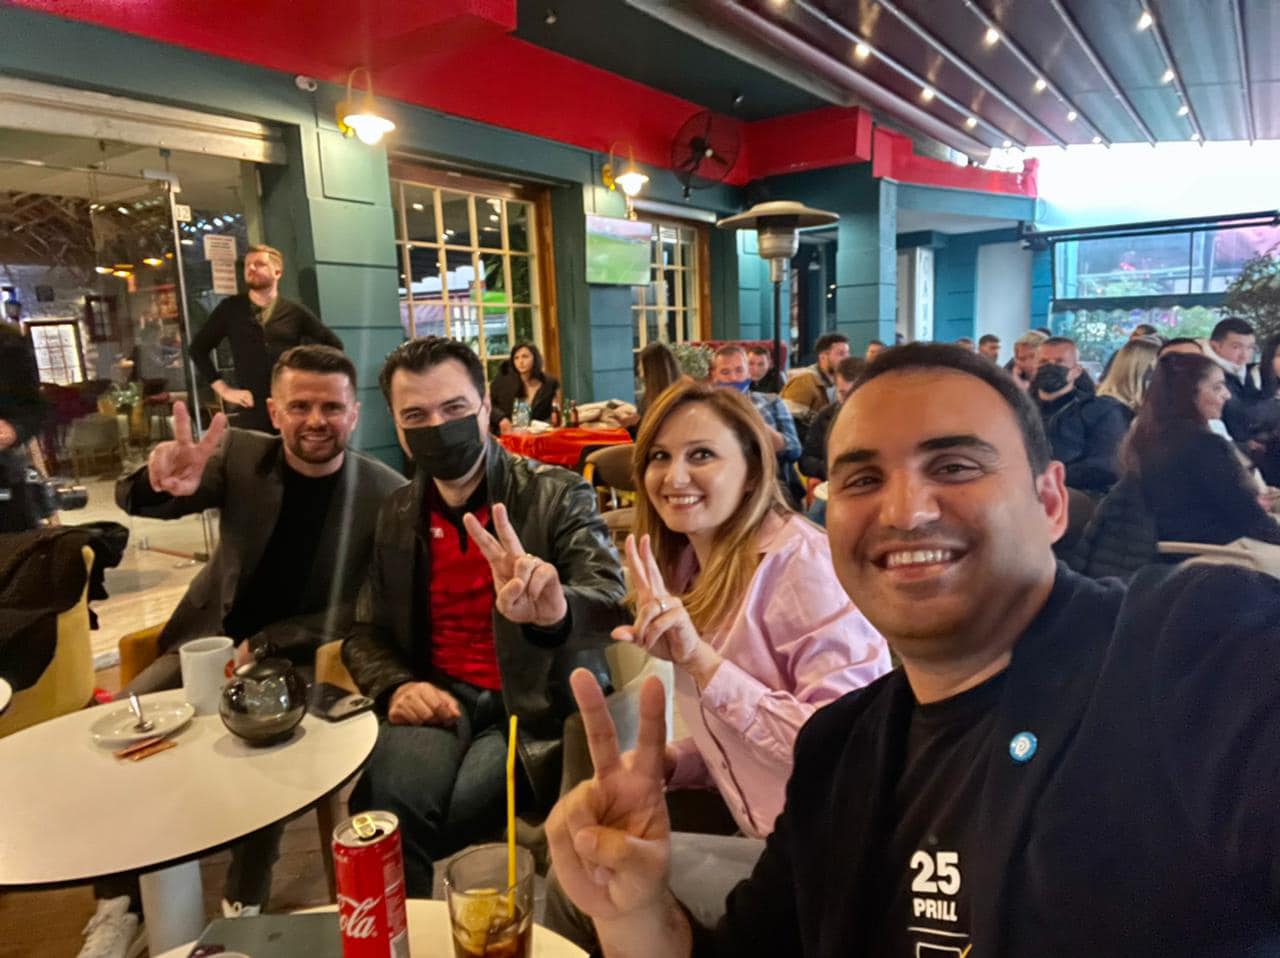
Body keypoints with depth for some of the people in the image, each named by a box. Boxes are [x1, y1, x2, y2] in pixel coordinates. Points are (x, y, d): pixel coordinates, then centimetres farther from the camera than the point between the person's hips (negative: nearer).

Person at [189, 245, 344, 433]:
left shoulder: (295, 312, 7)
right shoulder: (230, 308, 8)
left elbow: (334, 345, 15)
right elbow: (198, 348, 14)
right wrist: (223, 389, 6)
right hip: (251, 410, 0)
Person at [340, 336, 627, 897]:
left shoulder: (557, 494, -6)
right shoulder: (397, 515, 8)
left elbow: (611, 603, -20)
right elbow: (367, 632, 15)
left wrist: (556, 608, -45)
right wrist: (397, 686, -8)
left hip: (538, 706, -3)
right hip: (439, 699, 4)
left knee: (403, 825, -24)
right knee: (387, 803, -26)